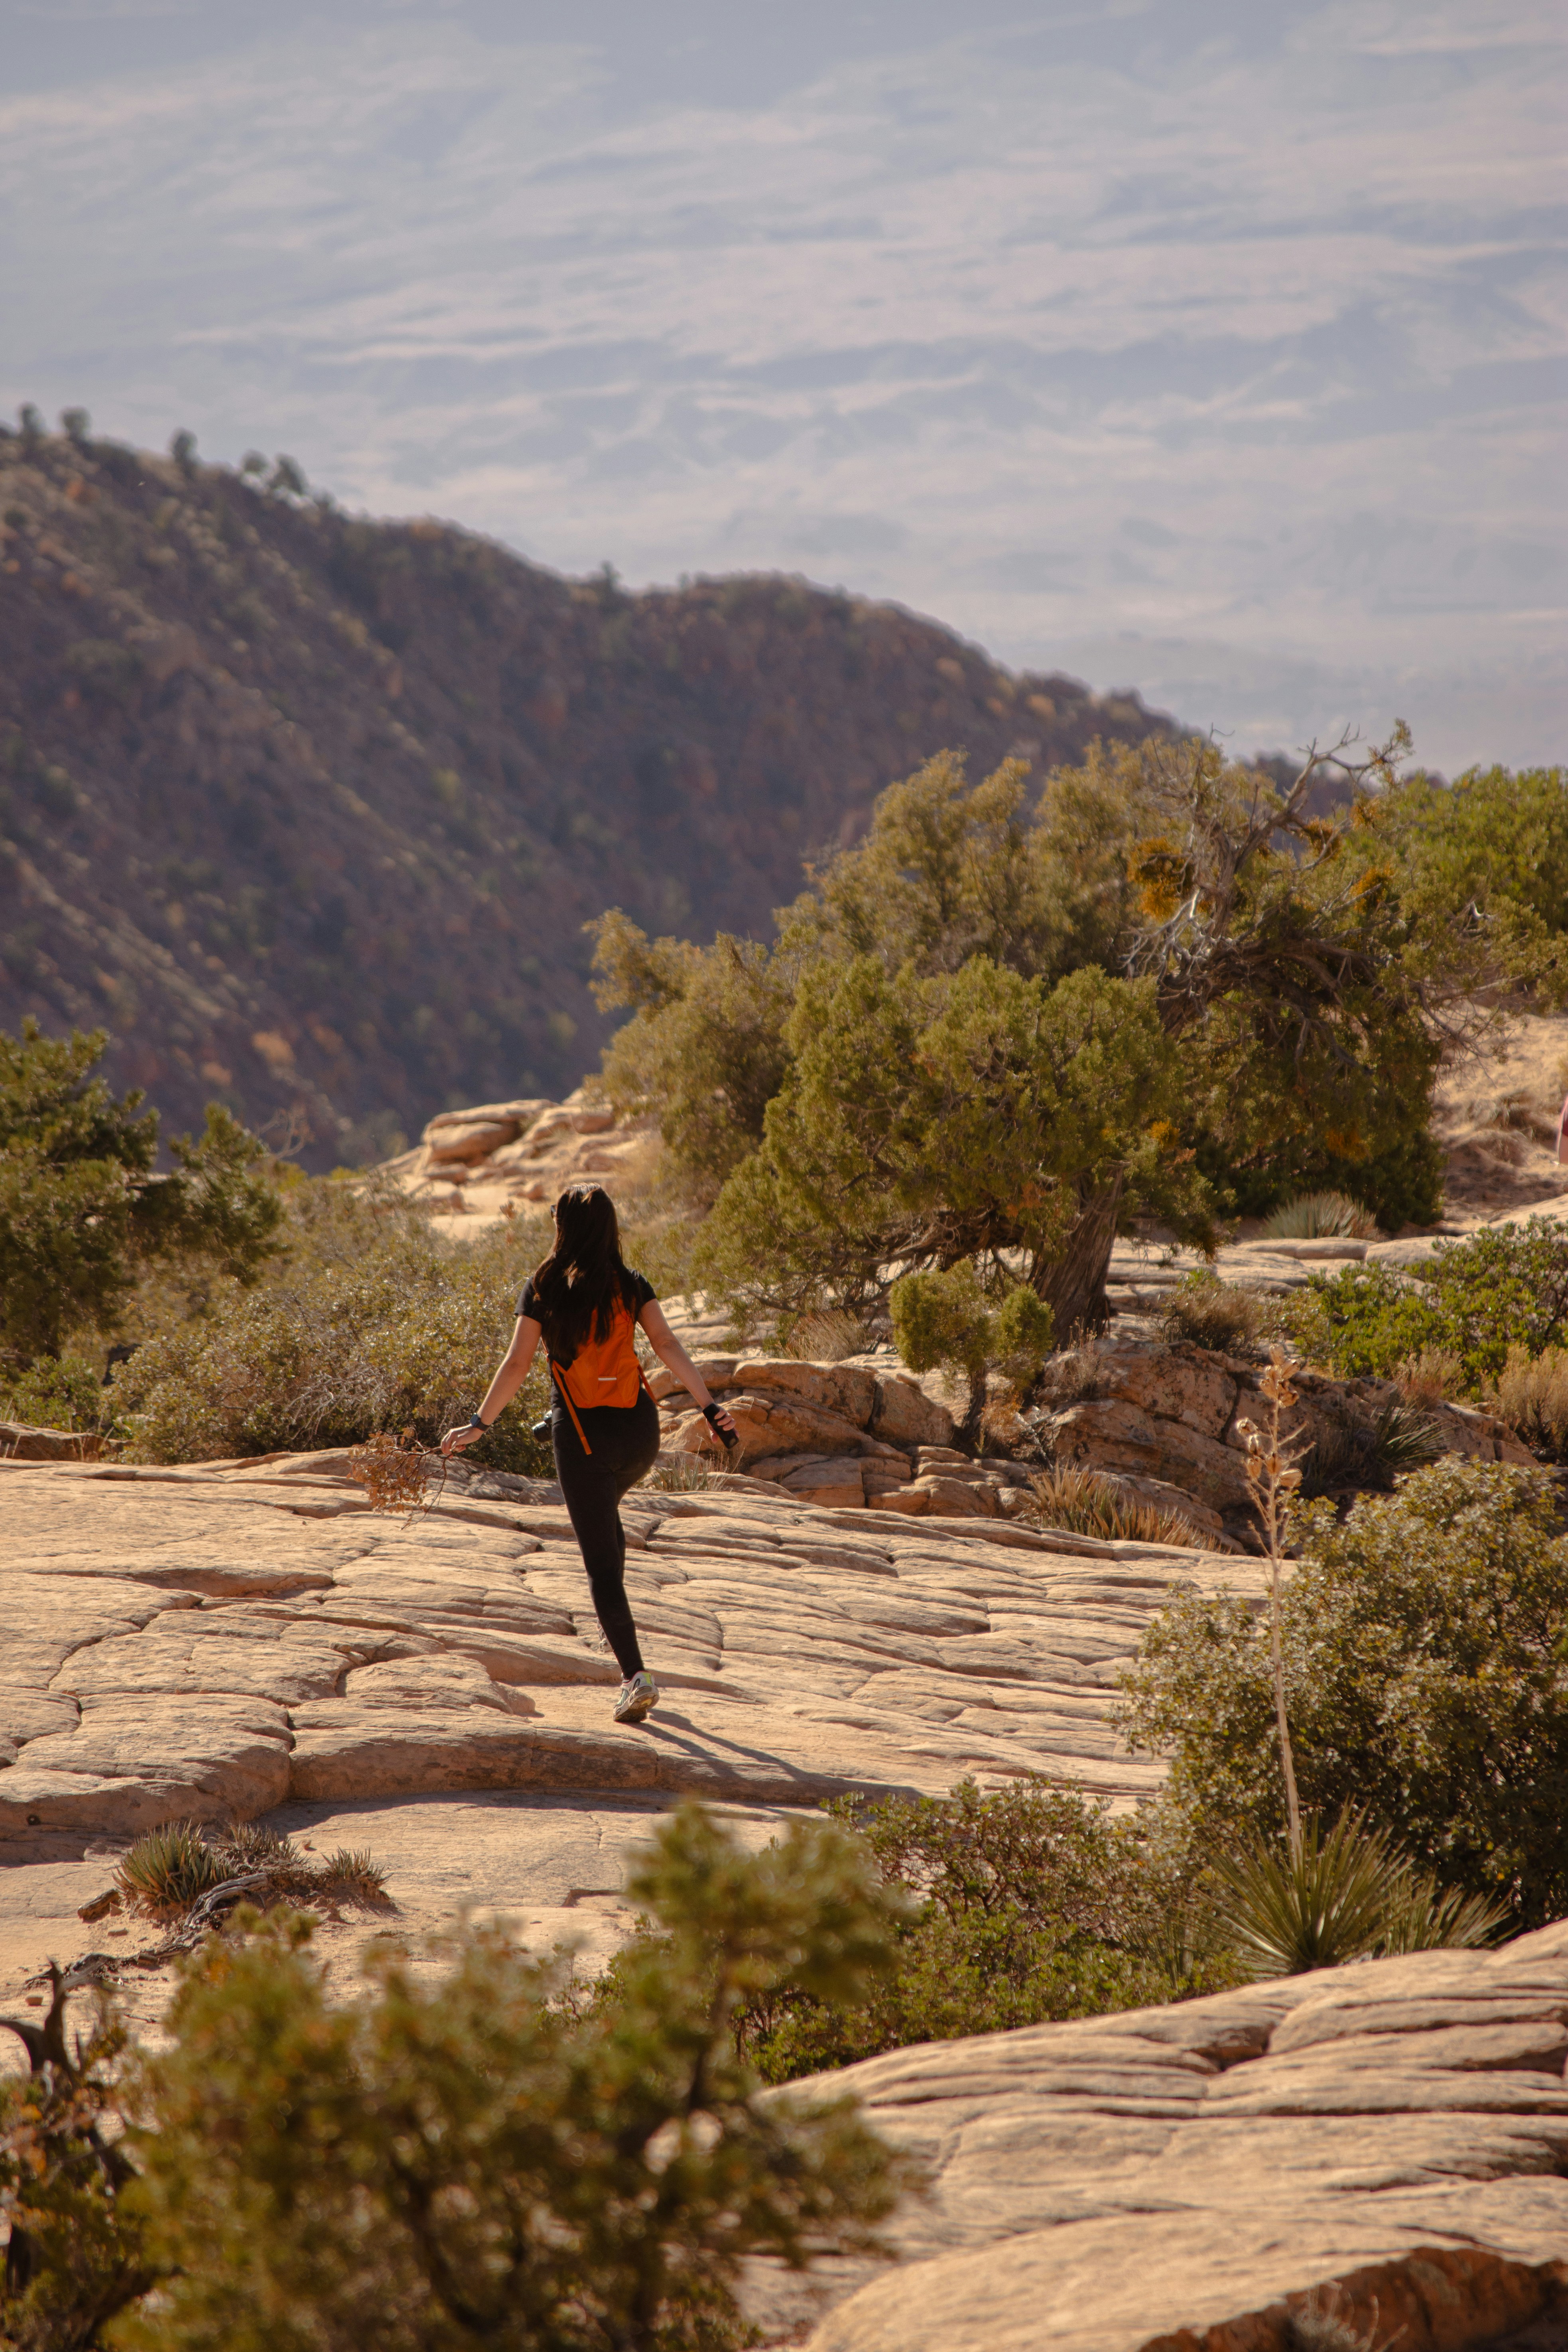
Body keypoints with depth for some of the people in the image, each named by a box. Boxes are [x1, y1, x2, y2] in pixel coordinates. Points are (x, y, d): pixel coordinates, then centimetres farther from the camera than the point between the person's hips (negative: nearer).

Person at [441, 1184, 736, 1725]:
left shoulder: (543, 1288, -4)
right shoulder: (631, 1286, 2)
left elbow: (516, 1365, -8)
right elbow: (667, 1346, -9)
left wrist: (478, 1425, -4)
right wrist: (709, 1406, -12)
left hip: (581, 1433, -3)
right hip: (637, 1427, 3)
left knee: (601, 1562, 0)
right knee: (604, 1512, 35)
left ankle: (635, 1675, -12)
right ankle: (615, 1624, 35)